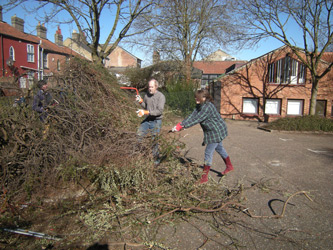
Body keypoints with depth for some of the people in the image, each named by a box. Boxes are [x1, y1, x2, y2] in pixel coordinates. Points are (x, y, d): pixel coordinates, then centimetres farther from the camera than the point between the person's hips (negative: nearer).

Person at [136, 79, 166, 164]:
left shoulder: (161, 96, -12)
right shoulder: (147, 95, 5)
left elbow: (159, 111, -19)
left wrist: (146, 112, -24)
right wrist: (141, 101, -4)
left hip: (156, 121, -5)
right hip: (147, 120, 5)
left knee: (154, 141, 0)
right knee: (138, 136, 3)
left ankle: (156, 159, 18)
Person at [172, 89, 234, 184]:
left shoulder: (207, 107, -28)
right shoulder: (199, 106, 4)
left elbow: (196, 120, -32)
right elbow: (192, 116, -3)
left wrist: (182, 126, -33)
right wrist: (181, 124, -16)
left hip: (216, 131, -10)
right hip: (216, 131, 10)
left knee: (208, 153, -5)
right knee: (219, 148, 25)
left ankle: (204, 177, 5)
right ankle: (229, 166, 45)